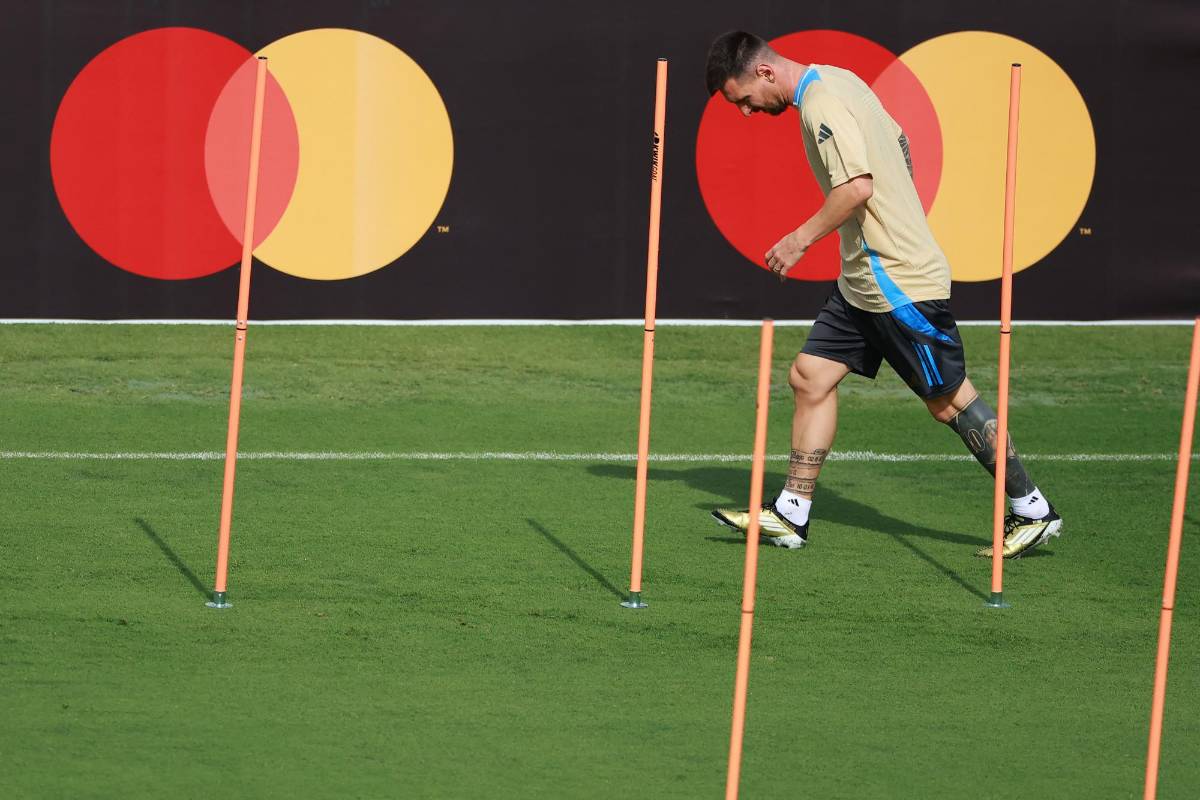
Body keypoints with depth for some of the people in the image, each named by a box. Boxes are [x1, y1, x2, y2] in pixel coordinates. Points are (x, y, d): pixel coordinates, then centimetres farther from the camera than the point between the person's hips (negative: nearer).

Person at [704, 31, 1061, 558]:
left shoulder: (821, 104, -19)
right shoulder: (838, 81, 11)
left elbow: (857, 186, -30)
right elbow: (898, 144, 22)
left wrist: (801, 239, -19)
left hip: (899, 281, -10)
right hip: (863, 279, 10)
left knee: (948, 400, -1)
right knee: (810, 377, 7)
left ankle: (1033, 511, 9)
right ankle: (791, 515, 10)